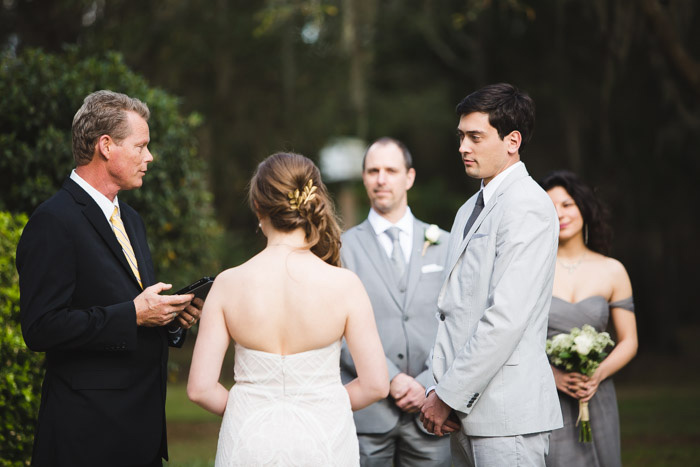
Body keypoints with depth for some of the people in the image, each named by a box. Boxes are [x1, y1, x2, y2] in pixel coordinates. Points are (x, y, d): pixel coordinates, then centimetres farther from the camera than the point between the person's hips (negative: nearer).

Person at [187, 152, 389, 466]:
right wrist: (322, 405, 9)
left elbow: (200, 388, -8)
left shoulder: (228, 284, -8)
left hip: (250, 442, 1)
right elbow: (375, 384, -8)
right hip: (323, 439, -1)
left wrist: (247, 411, 10)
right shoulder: (344, 285, -10)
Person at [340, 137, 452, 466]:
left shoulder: (443, 245, 11)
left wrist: (428, 384, -7)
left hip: (429, 411, 1)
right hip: (367, 413, -1)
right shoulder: (343, 248, 5)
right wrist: (392, 380, -11)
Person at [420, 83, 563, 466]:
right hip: (467, 412, 8)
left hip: (507, 415, -8)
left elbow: (507, 317, -19)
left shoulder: (526, 206, -11)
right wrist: (440, 390, 4)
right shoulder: (469, 211, 19)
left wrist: (449, 396, -14)